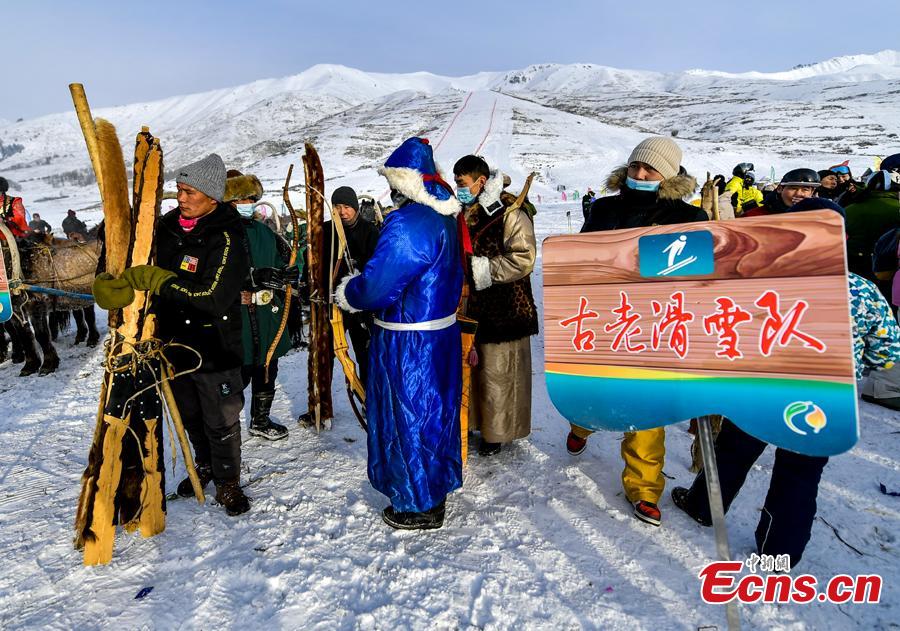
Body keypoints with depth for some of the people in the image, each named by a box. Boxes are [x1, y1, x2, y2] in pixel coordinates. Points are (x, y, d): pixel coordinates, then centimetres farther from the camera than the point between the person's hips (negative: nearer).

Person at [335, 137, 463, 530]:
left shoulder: (407, 224, -24)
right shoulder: (445, 218, 8)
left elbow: (378, 286, -27)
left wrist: (348, 293, -5)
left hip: (408, 344, -10)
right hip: (441, 332, 10)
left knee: (409, 419, 6)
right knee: (435, 413, 22)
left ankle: (419, 506, 22)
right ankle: (437, 486, 41)